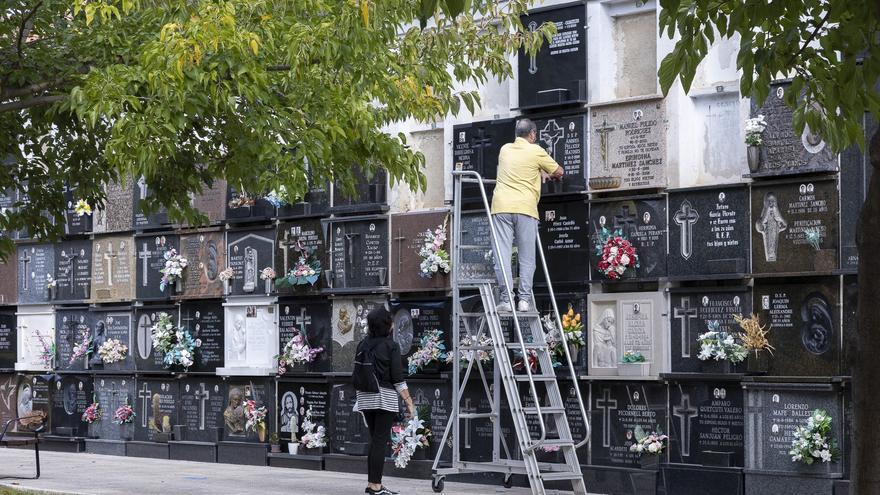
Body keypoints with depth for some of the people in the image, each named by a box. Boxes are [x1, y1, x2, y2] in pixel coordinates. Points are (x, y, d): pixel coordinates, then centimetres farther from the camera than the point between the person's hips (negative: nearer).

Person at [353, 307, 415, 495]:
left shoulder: (363, 345, 7)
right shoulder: (391, 346, -8)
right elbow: (397, 378, -11)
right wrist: (409, 402, -8)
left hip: (365, 397, 6)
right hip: (385, 397, -6)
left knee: (374, 440, 14)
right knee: (380, 441, -2)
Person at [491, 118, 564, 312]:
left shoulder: (505, 149, 16)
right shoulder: (535, 151, 4)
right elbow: (559, 172, 14)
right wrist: (550, 174, 35)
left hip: (501, 206, 2)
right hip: (525, 208, -2)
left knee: (503, 255, -2)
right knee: (527, 258, 5)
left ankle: (506, 299, -7)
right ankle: (524, 299, 0)